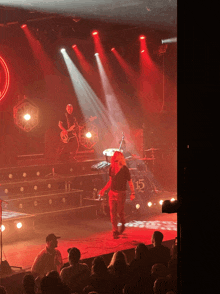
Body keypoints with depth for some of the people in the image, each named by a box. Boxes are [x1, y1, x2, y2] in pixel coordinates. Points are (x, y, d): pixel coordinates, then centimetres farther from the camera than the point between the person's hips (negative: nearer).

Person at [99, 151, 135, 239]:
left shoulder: (125, 169, -11)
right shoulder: (112, 168, 3)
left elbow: (130, 182, -4)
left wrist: (133, 193, -11)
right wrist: (104, 190, 10)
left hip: (121, 193, -4)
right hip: (112, 193, 4)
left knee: (120, 211, 4)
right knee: (113, 212, -1)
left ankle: (123, 224, 34)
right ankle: (115, 231, 5)